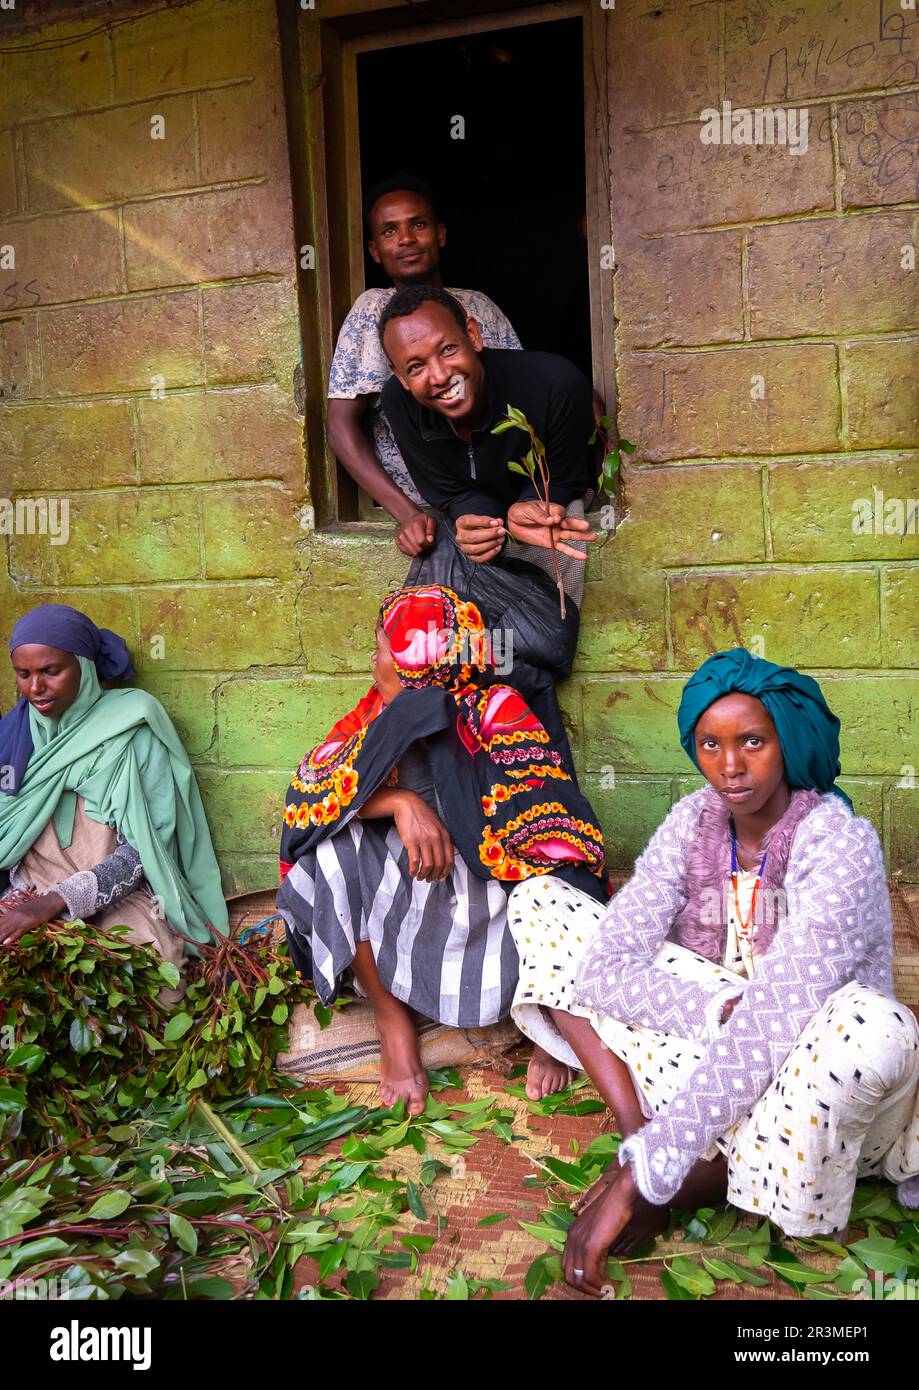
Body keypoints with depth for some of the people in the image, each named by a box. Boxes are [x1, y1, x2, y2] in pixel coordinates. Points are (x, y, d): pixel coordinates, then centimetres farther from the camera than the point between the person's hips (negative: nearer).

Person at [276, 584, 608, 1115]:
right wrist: (400, 802, -31)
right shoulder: (377, 713, -2)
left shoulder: (496, 710, -13)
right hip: (402, 902, 4)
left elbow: (551, 830, -22)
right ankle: (392, 1014, -6)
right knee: (329, 841, -22)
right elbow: (309, 789, -17)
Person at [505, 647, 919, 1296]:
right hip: (705, 1054, 4)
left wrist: (639, 1181, -35)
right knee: (537, 899, -5)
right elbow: (607, 966, -14)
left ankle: (702, 1180, -17)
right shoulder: (696, 819, -7)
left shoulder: (841, 844, -22)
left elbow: (769, 1031, -32)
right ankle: (641, 1128, -20)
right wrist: (721, 1011, -30)